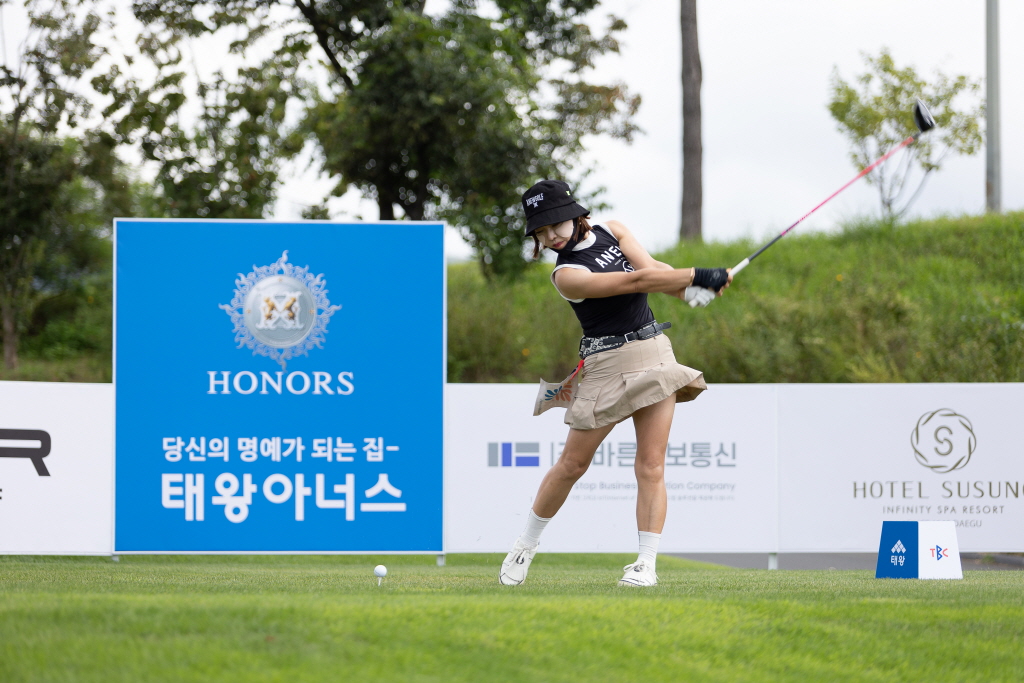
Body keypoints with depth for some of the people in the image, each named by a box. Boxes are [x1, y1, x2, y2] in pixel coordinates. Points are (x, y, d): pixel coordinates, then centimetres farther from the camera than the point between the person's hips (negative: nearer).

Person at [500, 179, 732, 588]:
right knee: (572, 464, 2)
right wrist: (698, 276, -24)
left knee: (651, 465, -4)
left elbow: (650, 268, -7)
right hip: (607, 365, -4)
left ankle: (647, 563, -5)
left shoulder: (613, 232, 6)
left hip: (654, 353, 4)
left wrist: (691, 290, -26)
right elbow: (637, 281, -21)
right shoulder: (567, 275, -15)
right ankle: (526, 545, 20)